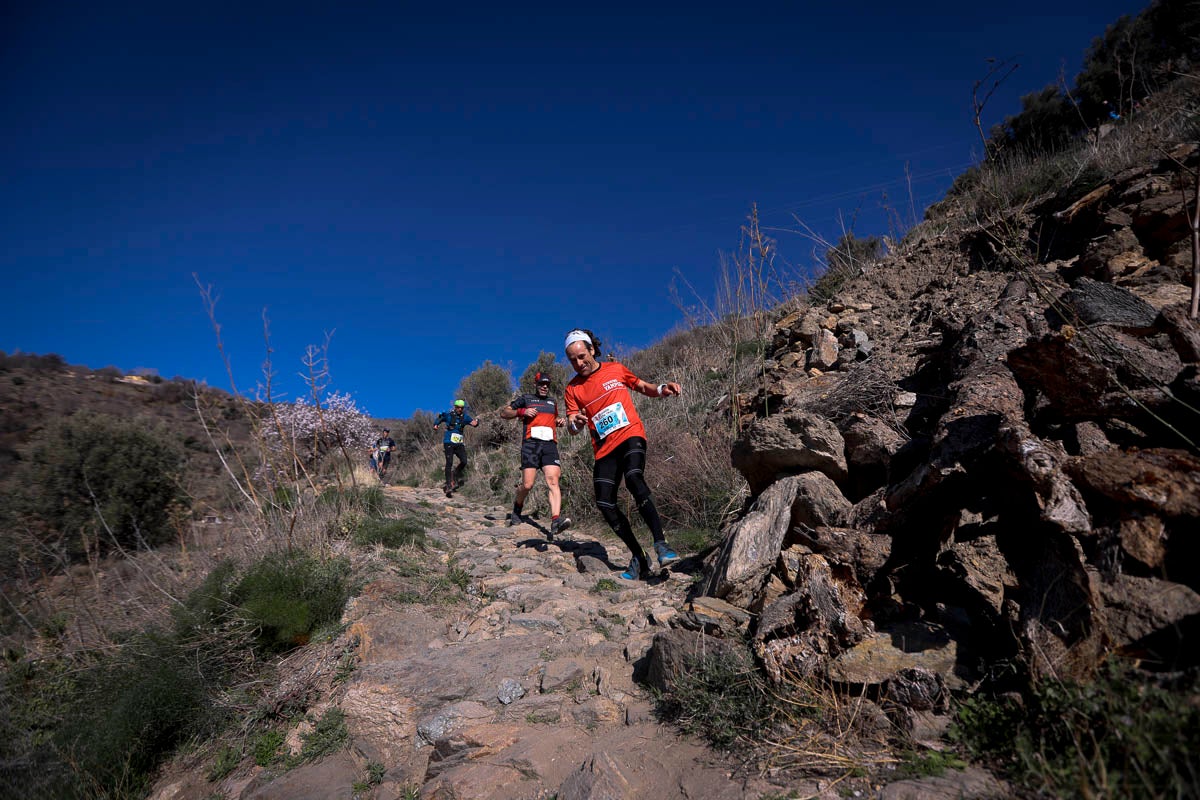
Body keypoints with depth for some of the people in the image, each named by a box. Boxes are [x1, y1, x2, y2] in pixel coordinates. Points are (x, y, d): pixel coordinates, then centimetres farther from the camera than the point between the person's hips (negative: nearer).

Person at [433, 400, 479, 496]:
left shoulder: (465, 416, 4)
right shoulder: (448, 414, -1)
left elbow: (472, 422, -11)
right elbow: (440, 419, 14)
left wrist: (475, 423, -34)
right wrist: (435, 425, -6)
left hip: (459, 444, 3)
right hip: (448, 443, -3)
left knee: (464, 462, -11)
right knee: (449, 463, -12)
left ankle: (456, 475, 19)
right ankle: (448, 485, -6)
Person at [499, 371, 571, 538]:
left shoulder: (553, 402, 27)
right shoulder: (526, 399, 14)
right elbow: (503, 413, 12)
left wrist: (560, 421, 18)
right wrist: (521, 412, -4)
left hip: (550, 444, 3)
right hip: (531, 443, -3)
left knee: (553, 481, -16)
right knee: (527, 484, -10)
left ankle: (555, 521, -29)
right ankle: (517, 507, 22)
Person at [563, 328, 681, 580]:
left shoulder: (616, 369, 7)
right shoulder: (573, 388, 8)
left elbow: (643, 387, 19)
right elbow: (570, 427, 2)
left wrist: (663, 389, -2)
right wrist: (575, 423, -23)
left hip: (630, 435, -3)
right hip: (604, 448, 3)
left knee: (634, 478, -31)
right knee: (605, 503, -7)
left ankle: (660, 544, -30)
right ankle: (638, 558, 5)